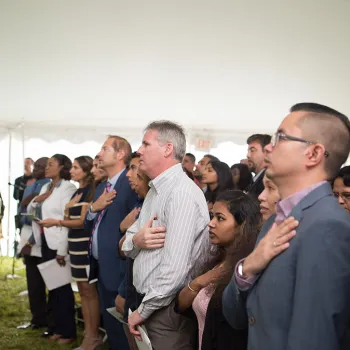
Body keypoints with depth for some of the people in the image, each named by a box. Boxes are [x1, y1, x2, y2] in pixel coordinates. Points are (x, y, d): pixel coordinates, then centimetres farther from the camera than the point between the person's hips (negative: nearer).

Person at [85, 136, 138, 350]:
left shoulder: (131, 183, -16)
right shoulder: (102, 187, 14)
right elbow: (90, 225, 15)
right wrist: (94, 207, -6)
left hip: (119, 268, -9)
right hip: (101, 267, 9)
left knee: (122, 328, 3)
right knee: (110, 325, 20)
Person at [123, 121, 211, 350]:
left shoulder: (182, 193, -19)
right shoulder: (155, 191, 12)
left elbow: (175, 267, -25)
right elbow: (127, 246, 11)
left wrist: (143, 311, -15)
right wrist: (136, 240, -12)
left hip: (168, 310, -8)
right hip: (148, 300, 8)